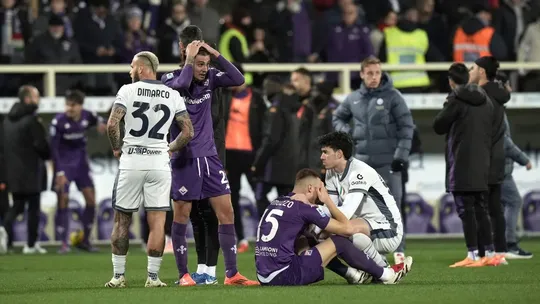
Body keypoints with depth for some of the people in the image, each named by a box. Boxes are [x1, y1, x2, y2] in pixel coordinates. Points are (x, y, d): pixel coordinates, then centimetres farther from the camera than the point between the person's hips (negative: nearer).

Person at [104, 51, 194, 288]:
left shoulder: (128, 91, -4)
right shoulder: (173, 96, 6)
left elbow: (112, 124, -14)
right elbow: (188, 132, 2)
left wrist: (116, 148, 3)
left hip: (130, 162, -2)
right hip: (159, 162, 2)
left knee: (122, 220, 9)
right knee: (157, 222, 3)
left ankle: (118, 276, 10)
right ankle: (153, 277, 0)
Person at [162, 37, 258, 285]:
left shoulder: (209, 78, 4)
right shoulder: (172, 78, -8)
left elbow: (238, 79, -8)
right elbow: (180, 84, -31)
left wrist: (216, 54, -12)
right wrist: (189, 58, -20)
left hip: (209, 156, 5)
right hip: (184, 159, -4)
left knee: (226, 212, 1)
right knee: (182, 215, 1)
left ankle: (231, 274, 4)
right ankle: (183, 274, 11)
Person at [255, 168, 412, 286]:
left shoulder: (276, 203, 16)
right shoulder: (305, 209, -6)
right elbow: (347, 229, 0)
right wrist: (327, 200, 11)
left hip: (264, 277, 8)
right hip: (285, 276, -8)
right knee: (339, 242, 3)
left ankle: (353, 274, 31)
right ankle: (387, 275, 16)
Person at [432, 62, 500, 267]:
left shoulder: (456, 100, -11)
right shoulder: (485, 101, 11)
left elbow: (438, 126, -5)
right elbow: (490, 130, 15)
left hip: (462, 166, -7)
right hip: (482, 165, 7)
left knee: (466, 210, -5)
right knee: (480, 209, 13)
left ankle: (473, 255, -8)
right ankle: (490, 253, 11)